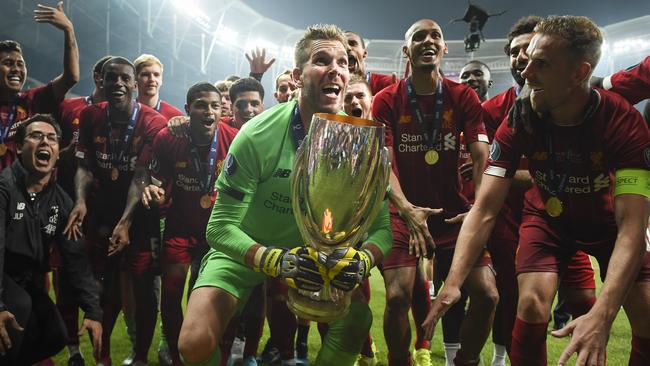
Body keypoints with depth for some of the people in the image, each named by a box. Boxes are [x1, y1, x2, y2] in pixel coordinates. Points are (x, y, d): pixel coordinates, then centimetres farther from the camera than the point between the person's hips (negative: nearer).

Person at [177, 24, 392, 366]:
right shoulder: (258, 135, -24)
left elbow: (383, 224, -12)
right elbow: (221, 227, -23)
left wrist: (363, 259, -35)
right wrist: (274, 260, -40)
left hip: (308, 253, 3)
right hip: (245, 252, -3)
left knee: (357, 321, -17)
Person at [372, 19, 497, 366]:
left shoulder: (464, 97, 1)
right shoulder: (386, 100, -3)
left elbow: (481, 156, -7)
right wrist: (407, 209, -29)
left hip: (455, 212, 2)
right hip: (404, 212, -2)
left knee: (487, 294, -8)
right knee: (398, 295, -18)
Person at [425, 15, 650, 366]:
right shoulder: (519, 124, -24)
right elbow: (484, 210, -26)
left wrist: (603, 313, -49)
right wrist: (453, 281, -39)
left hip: (608, 220, 0)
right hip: (547, 217, 1)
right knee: (532, 305, -21)